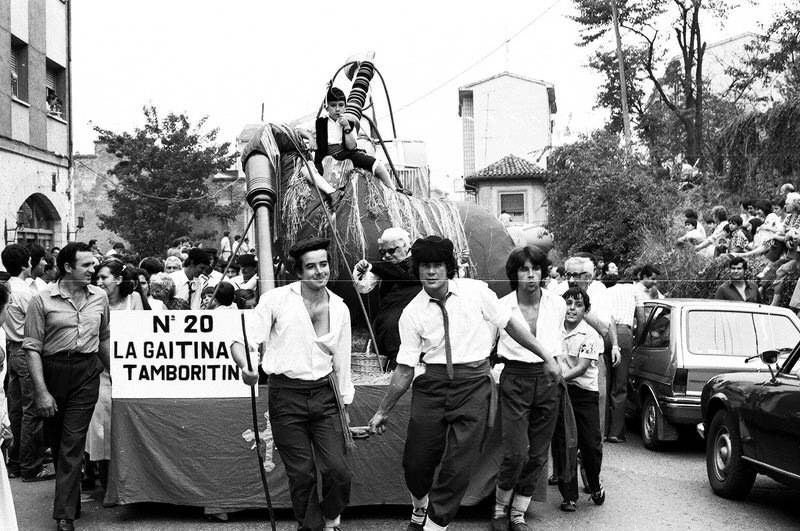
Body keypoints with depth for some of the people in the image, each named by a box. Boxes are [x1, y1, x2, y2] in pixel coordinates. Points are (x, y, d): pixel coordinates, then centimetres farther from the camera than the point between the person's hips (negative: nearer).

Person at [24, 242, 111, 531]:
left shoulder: (100, 297, 4)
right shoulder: (42, 300, -7)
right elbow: (32, 347, -9)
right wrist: (41, 391, -14)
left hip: (87, 372, 1)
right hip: (52, 371, -1)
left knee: (73, 442, -3)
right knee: (55, 438, 14)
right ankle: (68, 493, 37)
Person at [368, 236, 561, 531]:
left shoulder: (476, 291, -1)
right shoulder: (412, 313, 0)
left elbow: (510, 324, 7)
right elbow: (405, 369, 4)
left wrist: (547, 357, 8)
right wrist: (383, 412, 4)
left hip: (474, 384, -1)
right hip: (432, 384, 1)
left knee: (458, 467, -5)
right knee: (416, 462, 5)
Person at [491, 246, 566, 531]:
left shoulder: (557, 304, 2)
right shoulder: (501, 307, -7)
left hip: (547, 381, 3)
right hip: (514, 380, -3)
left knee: (537, 456, 5)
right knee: (516, 453, -12)